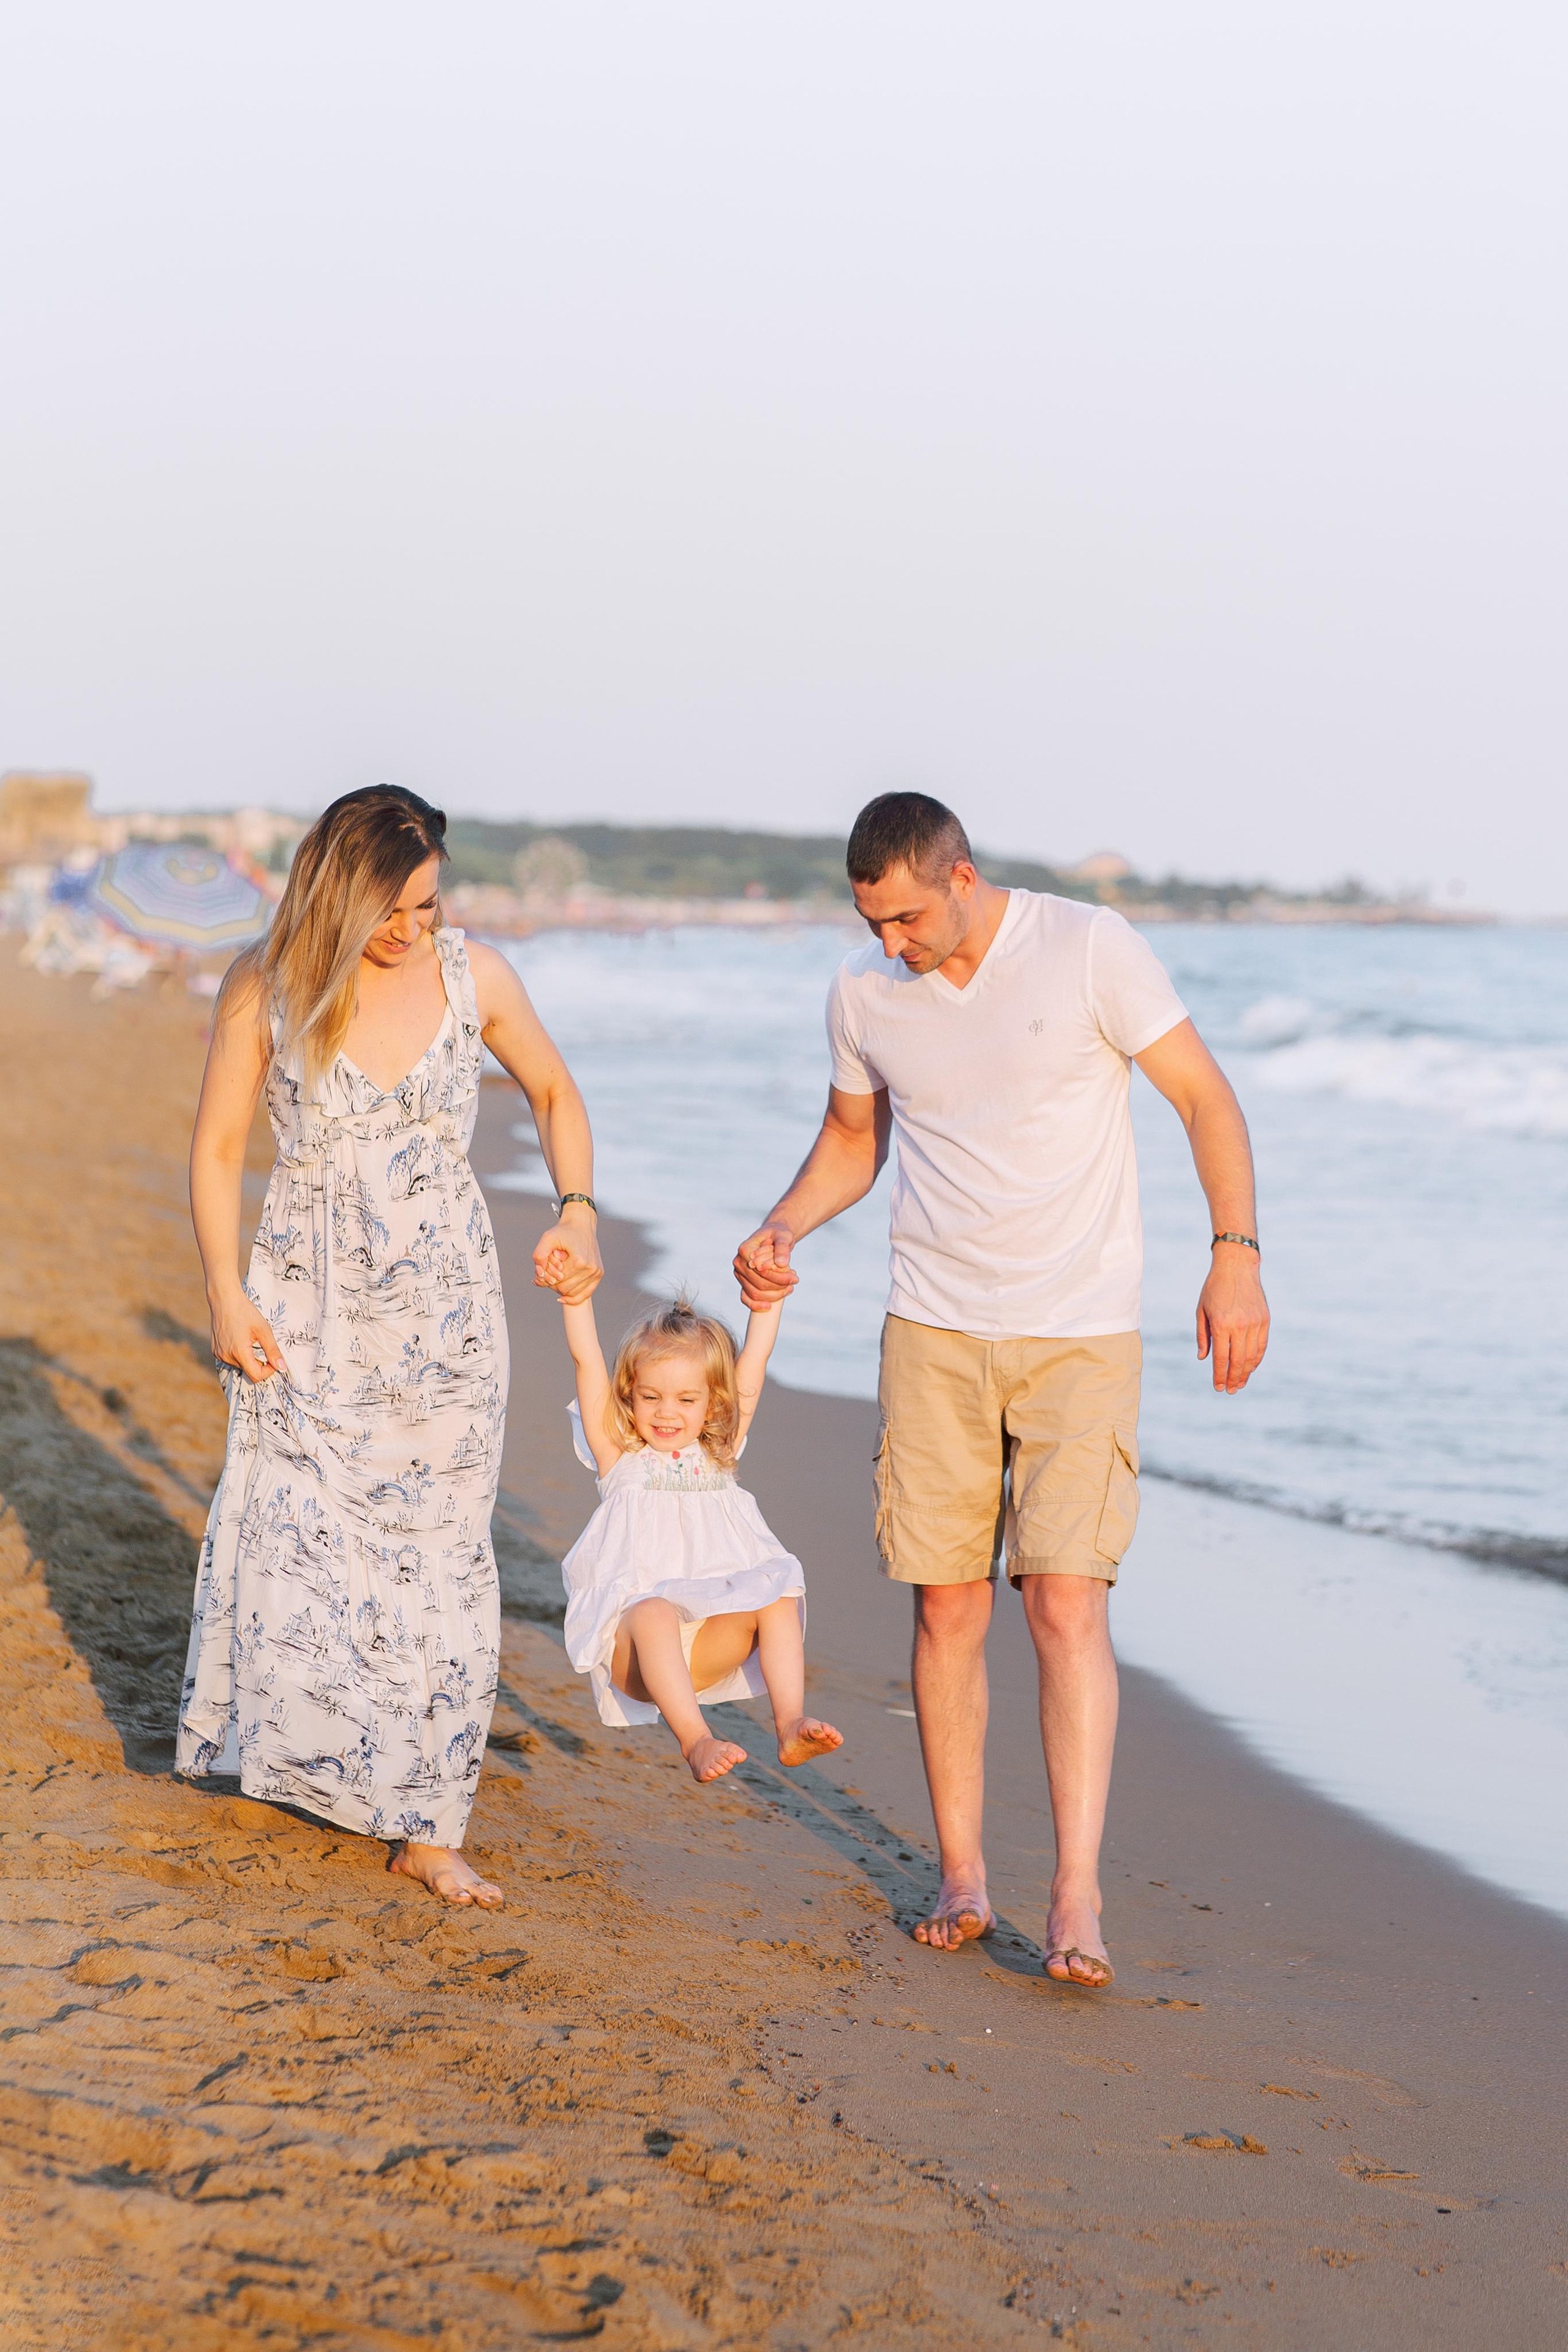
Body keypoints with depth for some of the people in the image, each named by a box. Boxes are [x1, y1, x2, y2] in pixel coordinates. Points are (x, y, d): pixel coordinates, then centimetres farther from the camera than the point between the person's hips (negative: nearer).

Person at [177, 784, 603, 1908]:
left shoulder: (476, 977, -6)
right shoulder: (264, 988, -9)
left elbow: (556, 1094, 10)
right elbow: (217, 1151, -1)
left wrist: (577, 1213, -4)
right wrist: (228, 1296, -7)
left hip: (444, 1307, 1)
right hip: (308, 1306, 0)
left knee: (439, 1553, 0)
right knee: (293, 1529, 0)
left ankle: (428, 1830, 7)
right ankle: (292, 1741, 28)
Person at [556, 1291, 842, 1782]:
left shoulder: (718, 1455, 15)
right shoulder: (619, 1456, 8)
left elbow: (753, 1361, 9)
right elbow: (587, 1361, -2)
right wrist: (574, 1297, -11)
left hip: (707, 1643, 3)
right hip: (628, 1648, -3)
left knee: (778, 1599, -23)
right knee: (654, 1613, -36)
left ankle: (790, 1725, -35)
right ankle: (694, 1739, -48)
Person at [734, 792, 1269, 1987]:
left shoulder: (1092, 949, -10)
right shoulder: (864, 993, 2)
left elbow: (1206, 1096, -5)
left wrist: (1235, 1254, -14)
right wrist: (782, 1229, 0)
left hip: (1082, 1336, -3)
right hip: (935, 1331, 3)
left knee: (1067, 1601, -11)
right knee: (948, 1605, 3)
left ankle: (1077, 1900, -9)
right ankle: (962, 1874, 16)